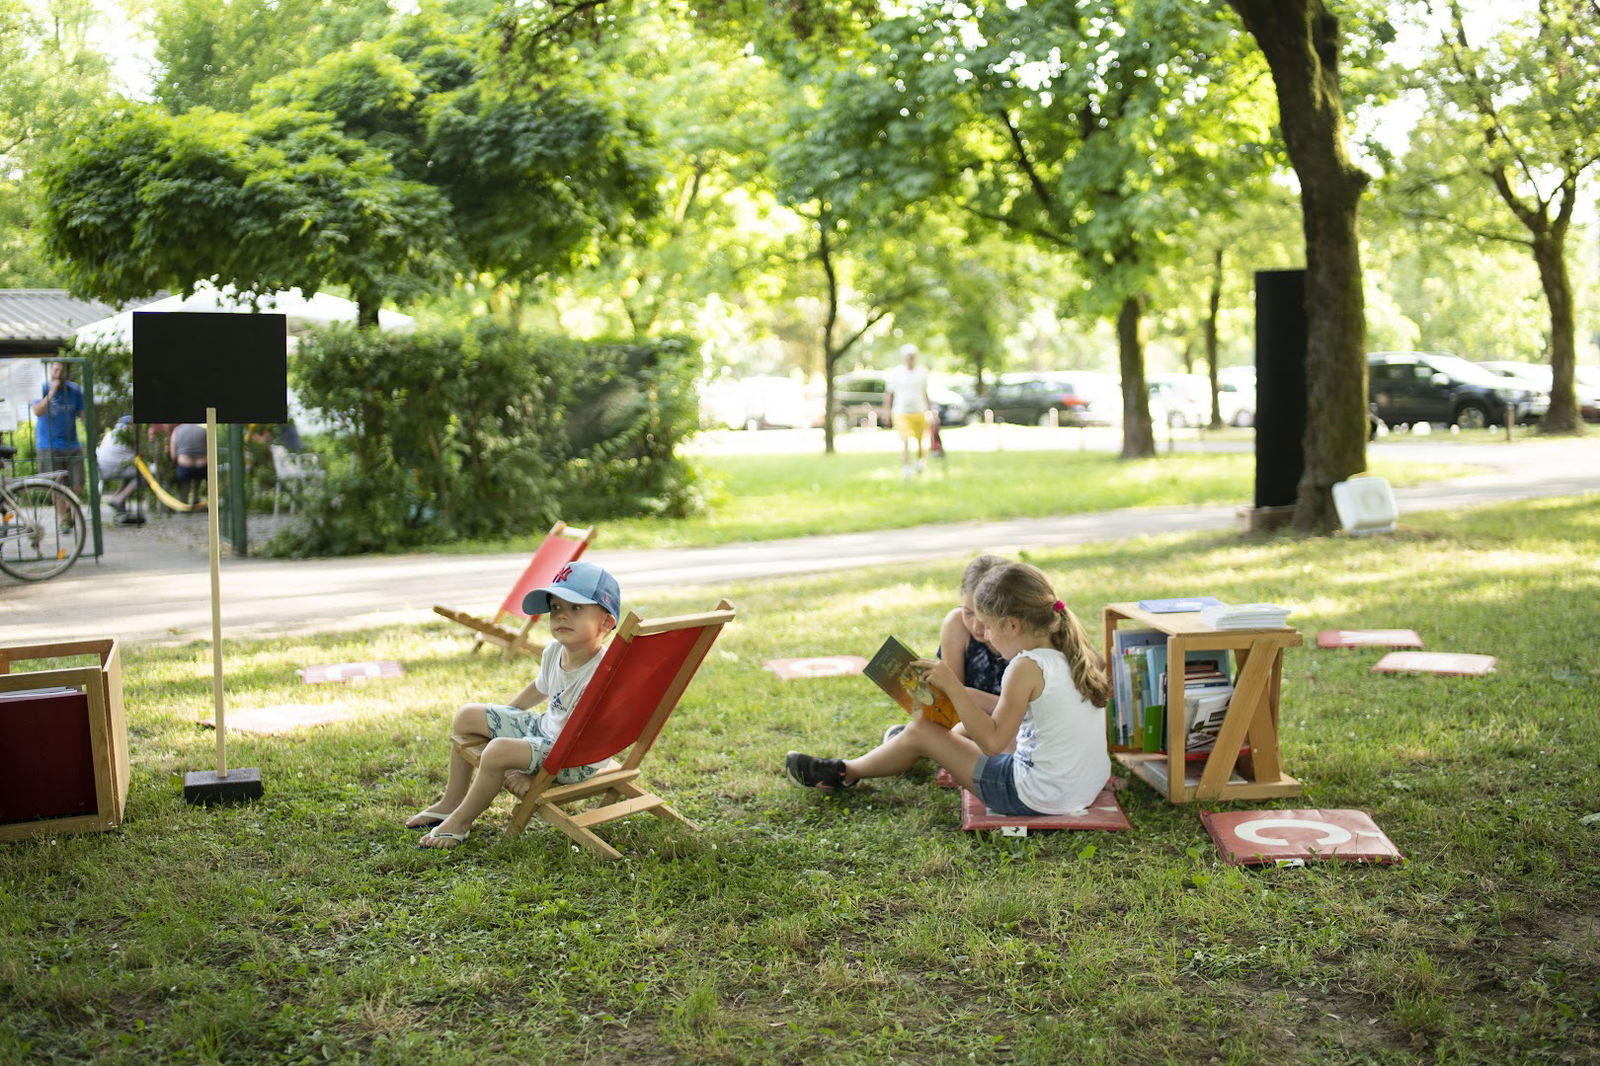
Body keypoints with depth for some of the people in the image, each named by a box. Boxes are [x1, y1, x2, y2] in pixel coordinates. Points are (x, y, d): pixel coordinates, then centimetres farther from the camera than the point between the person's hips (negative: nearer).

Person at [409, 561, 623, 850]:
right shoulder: (554, 652, -4)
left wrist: (534, 776, -28)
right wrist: (501, 716, 23)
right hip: (544, 728, 9)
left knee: (499, 751, -31)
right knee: (467, 717, 11)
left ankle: (460, 821, -6)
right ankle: (452, 801, 23)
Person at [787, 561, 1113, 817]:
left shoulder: (1026, 668, -22)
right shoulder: (1076, 655, 4)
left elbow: (992, 742, -23)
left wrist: (952, 686, -20)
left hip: (1037, 797, -9)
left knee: (921, 731, 6)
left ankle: (844, 772, 31)